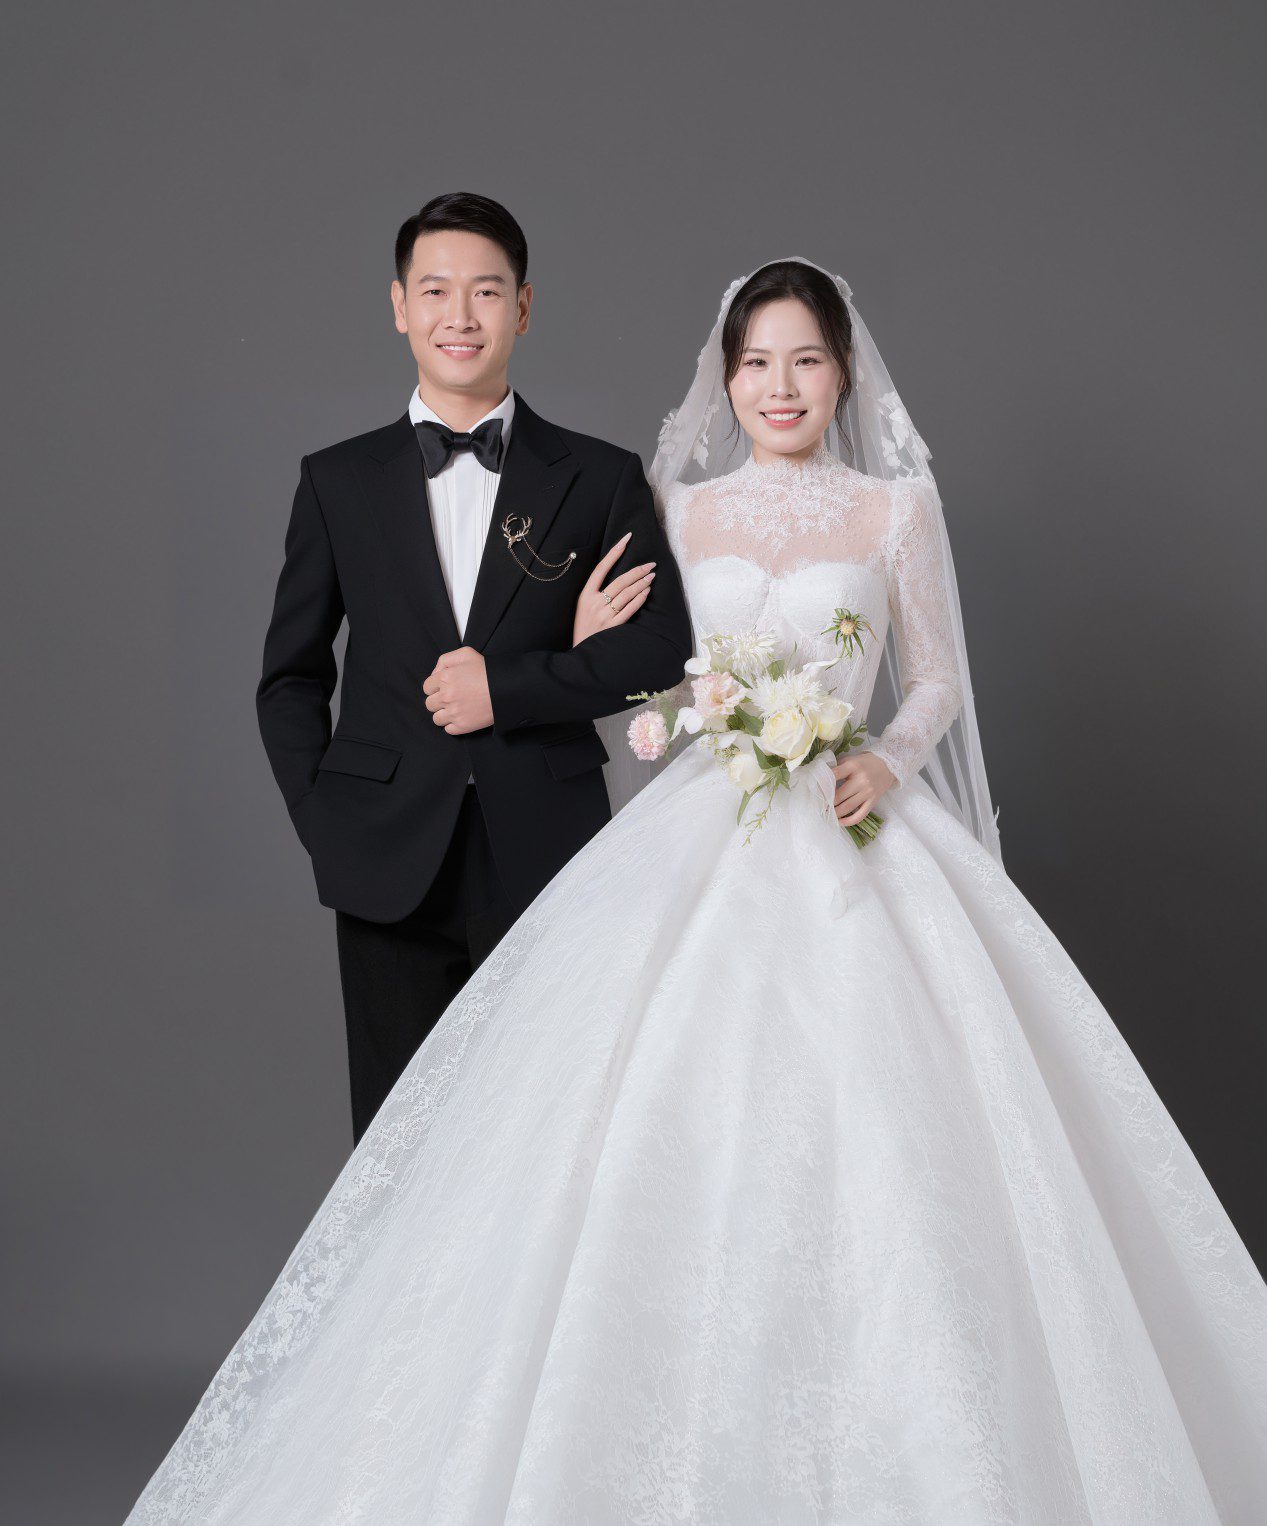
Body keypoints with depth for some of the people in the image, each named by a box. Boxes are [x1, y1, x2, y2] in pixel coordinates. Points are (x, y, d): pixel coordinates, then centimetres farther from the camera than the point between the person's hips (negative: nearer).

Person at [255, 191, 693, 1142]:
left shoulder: (601, 478, 6)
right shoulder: (339, 482, 9)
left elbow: (664, 646, -1)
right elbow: (291, 679, 11)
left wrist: (510, 687, -10)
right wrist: (325, 830, 1)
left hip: (549, 860, -1)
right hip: (391, 872, 1)